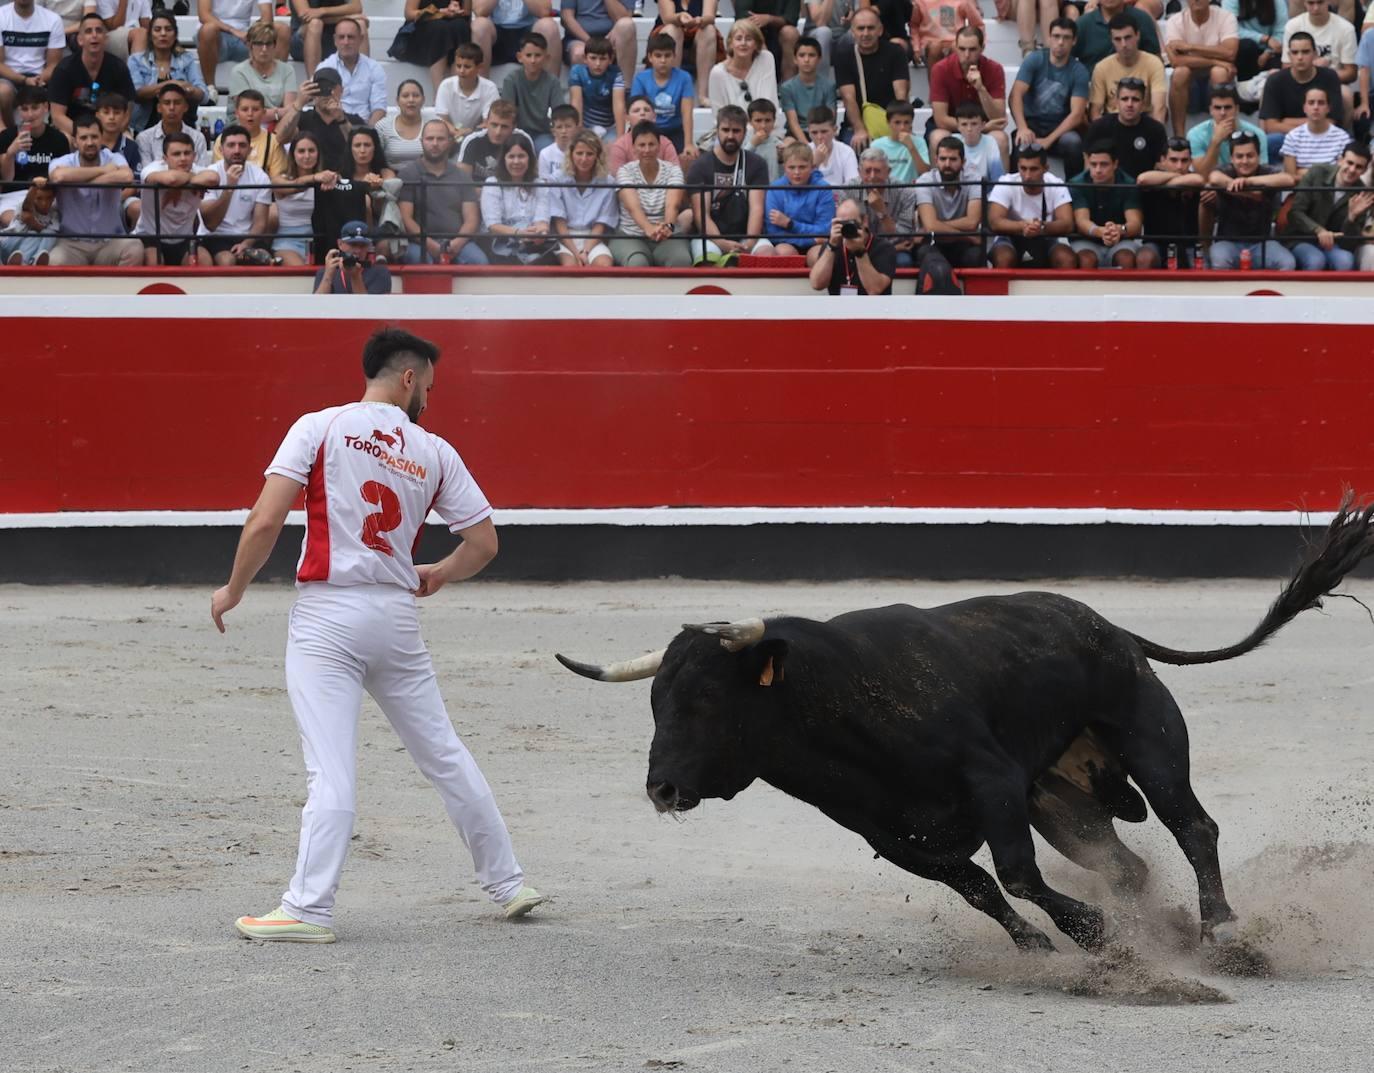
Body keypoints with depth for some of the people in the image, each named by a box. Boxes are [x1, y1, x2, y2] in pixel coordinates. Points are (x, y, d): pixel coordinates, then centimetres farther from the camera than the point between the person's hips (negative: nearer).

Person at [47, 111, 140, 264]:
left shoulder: (114, 160, -1)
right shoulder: (64, 162, -4)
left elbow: (127, 176, -27)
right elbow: (59, 176, -31)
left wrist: (81, 180, -22)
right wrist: (102, 170, -20)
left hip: (110, 242, 2)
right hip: (73, 244, -1)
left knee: (134, 249, -29)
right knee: (56, 261, -34)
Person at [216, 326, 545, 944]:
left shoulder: (319, 429, -2)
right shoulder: (435, 454, 6)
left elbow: (265, 522, -10)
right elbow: (483, 543, 8)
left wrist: (235, 588, 4)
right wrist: (438, 576, 27)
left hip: (327, 617, -3)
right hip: (396, 620, 3)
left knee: (331, 771, -8)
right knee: (444, 755, 15)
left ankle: (309, 910, -13)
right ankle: (507, 884, 24)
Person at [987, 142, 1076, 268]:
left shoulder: (1056, 185, -11)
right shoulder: (1006, 184, -14)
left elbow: (1067, 225, -20)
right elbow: (994, 222, -24)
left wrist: (1042, 228, -42)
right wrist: (1023, 226, -44)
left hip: (1047, 240, 1)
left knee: (1067, 260, -29)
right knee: (1003, 258, -35)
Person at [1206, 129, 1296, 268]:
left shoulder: (1267, 172, -1)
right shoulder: (1226, 172, -5)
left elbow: (1289, 180, -24)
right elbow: (1214, 178, -31)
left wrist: (1249, 181, -28)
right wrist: (1251, 193, -26)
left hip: (1262, 243, 1)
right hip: (1229, 242, -1)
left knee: (1288, 263, -25)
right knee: (1220, 262, -35)